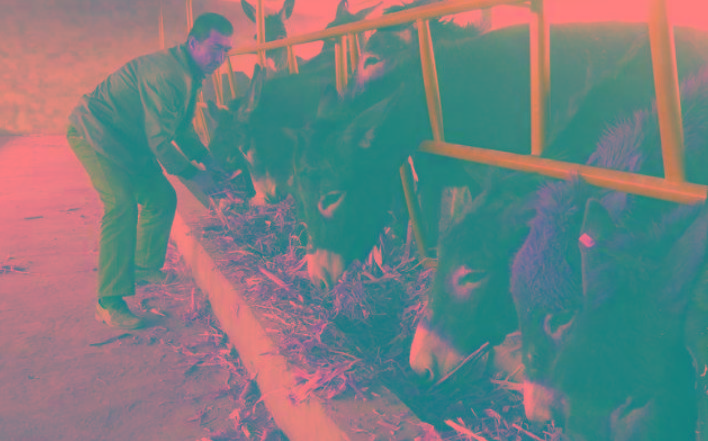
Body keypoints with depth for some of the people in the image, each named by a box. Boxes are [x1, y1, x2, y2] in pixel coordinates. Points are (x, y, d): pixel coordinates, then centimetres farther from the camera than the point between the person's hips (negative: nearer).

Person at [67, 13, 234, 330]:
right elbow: (159, 140, -28)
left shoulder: (189, 74, 5)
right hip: (94, 133, -10)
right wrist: (193, 174, -18)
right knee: (122, 205, -24)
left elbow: (182, 128, 14)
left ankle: (145, 267, 30)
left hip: (126, 141, 10)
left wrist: (207, 159, 2)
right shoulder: (166, 75, -28)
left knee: (162, 198, 10)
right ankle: (109, 303, -21)